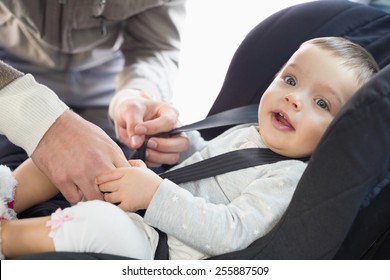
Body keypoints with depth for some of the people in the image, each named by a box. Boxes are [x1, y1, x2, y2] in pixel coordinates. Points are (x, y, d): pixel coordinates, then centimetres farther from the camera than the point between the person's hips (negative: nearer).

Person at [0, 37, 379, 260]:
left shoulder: (290, 178, -17)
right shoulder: (243, 133, 10)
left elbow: (231, 233, -29)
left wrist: (156, 193, -32)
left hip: (161, 249, -9)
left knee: (96, 221, -36)